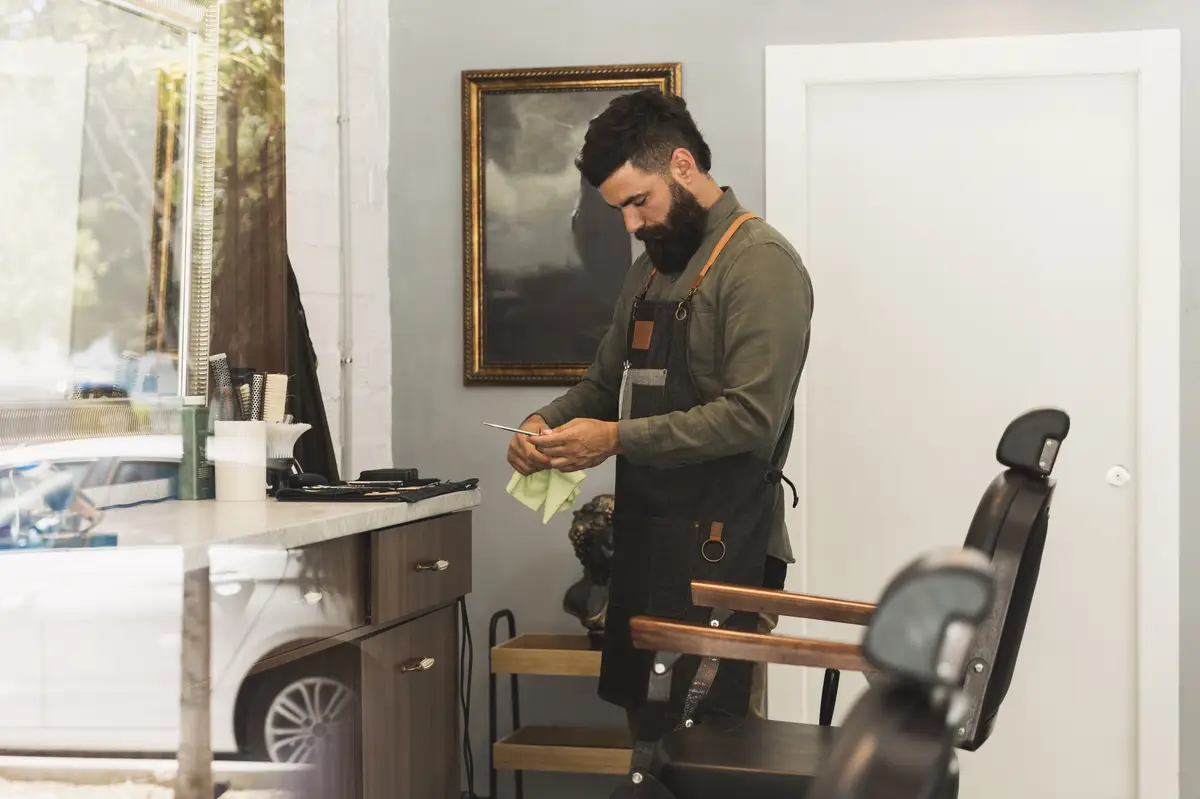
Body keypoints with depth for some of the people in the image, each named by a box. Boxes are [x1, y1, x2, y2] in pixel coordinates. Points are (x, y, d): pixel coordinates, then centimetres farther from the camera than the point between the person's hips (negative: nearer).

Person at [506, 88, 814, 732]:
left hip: (721, 551, -8)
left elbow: (752, 416, -20)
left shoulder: (760, 263, -11)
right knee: (647, 733, 11)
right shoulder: (652, 268, 18)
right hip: (644, 539, 8)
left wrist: (618, 439, -18)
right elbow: (607, 382, 25)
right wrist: (547, 423, 5)